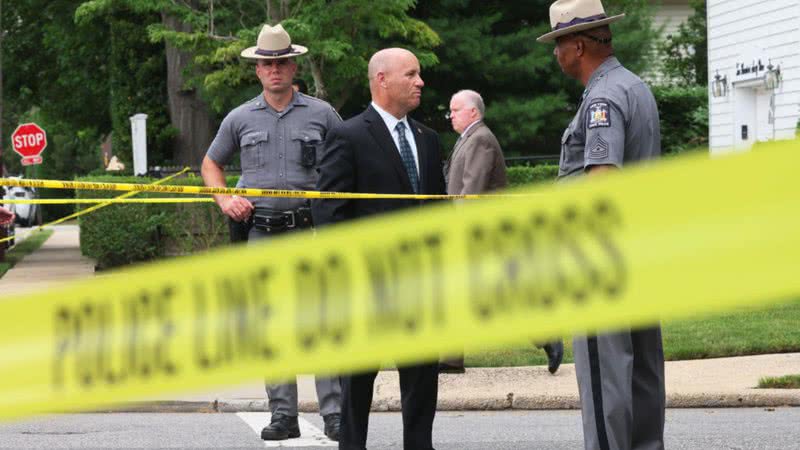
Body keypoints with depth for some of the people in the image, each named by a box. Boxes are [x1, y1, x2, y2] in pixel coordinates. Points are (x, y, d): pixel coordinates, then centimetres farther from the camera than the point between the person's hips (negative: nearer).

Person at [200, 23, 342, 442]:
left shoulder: (321, 114, 5)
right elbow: (211, 163, 21)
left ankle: (334, 413, -6)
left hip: (310, 230, -2)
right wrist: (224, 199, 5)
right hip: (261, 231, 2)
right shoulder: (241, 119, 9)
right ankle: (282, 414, 9)